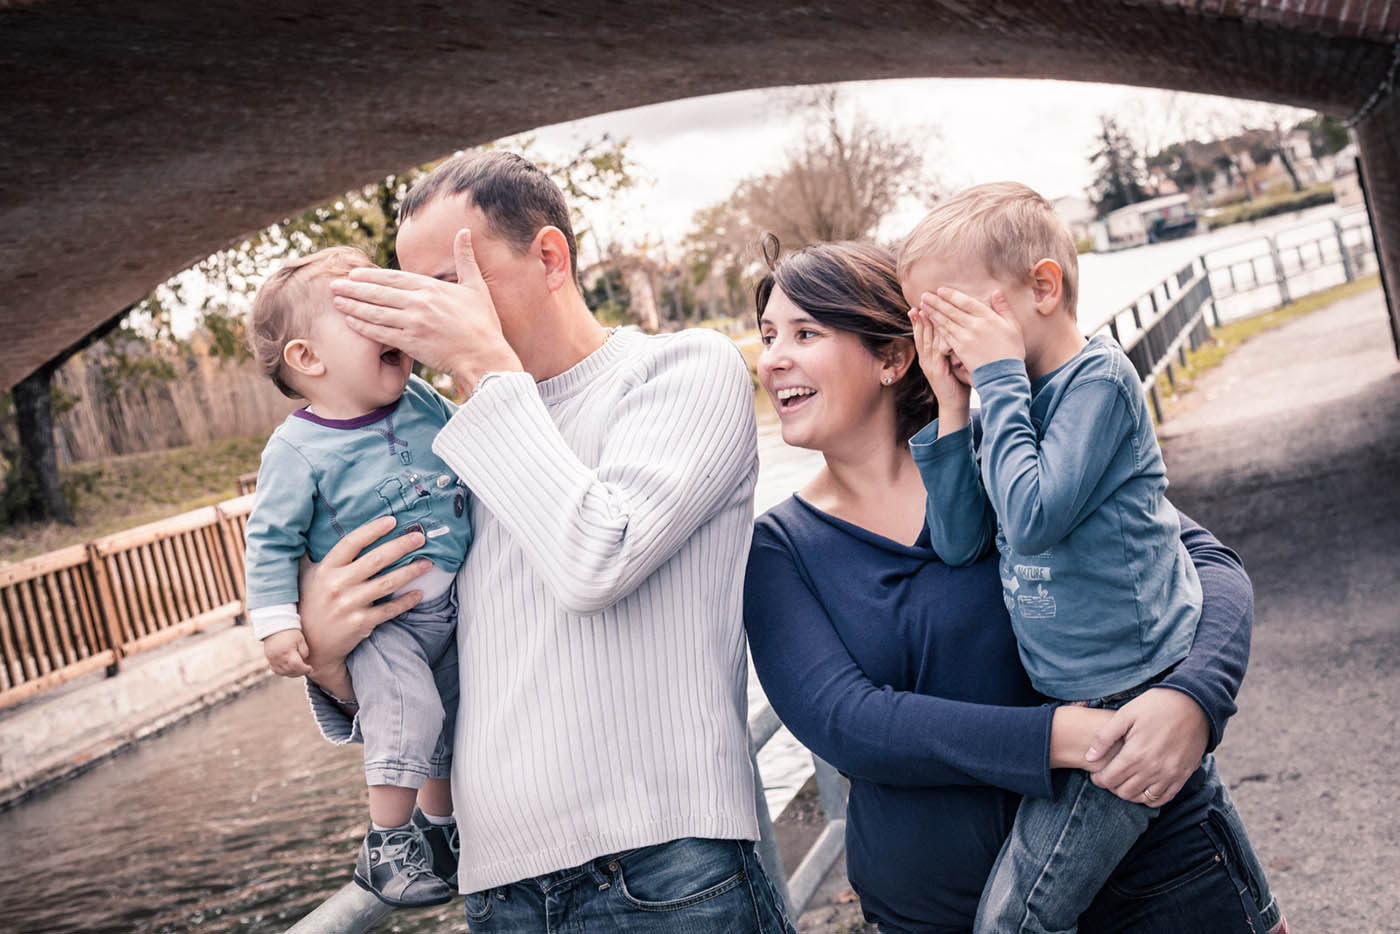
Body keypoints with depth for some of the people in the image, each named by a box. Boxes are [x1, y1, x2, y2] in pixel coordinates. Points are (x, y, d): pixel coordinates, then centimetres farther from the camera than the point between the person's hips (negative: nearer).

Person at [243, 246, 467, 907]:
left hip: (455, 603, 6)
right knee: (406, 704, -25)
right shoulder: (297, 451, -16)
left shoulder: (421, 401, 0)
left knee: (453, 717, 16)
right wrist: (275, 624, -16)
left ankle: (438, 824, 38)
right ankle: (385, 843, -7)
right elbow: (272, 540, -12)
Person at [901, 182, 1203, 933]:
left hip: (1131, 698, -9)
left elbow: (1032, 518, -26)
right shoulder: (1020, 401, 9)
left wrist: (998, 379, -17)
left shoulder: (1099, 378, -14)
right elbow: (958, 542, 4)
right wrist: (952, 408, -3)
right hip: (1082, 701, 9)